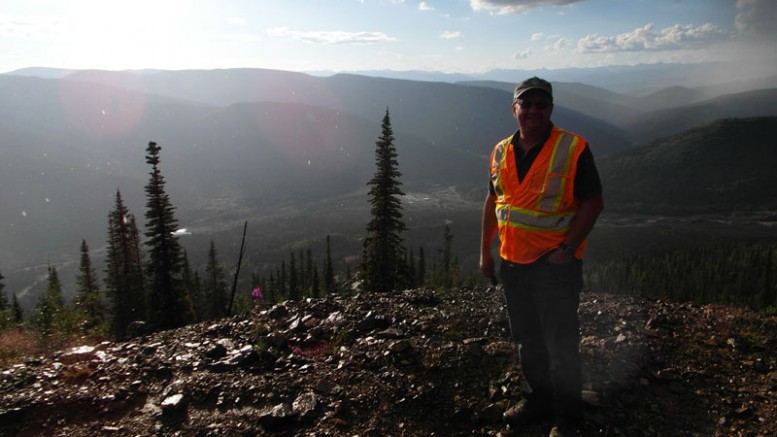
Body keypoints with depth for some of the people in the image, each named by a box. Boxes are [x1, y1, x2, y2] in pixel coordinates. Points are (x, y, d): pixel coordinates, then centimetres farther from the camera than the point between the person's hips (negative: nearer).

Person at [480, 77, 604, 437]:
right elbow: (493, 202, 13)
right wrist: (485, 251, 11)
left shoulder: (573, 150, -10)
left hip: (555, 263, -5)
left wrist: (567, 249, -16)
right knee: (526, 339, 18)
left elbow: (593, 203, -10)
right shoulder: (501, 152, 6)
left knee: (560, 344, 3)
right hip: (512, 262, 6)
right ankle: (536, 398, 37)